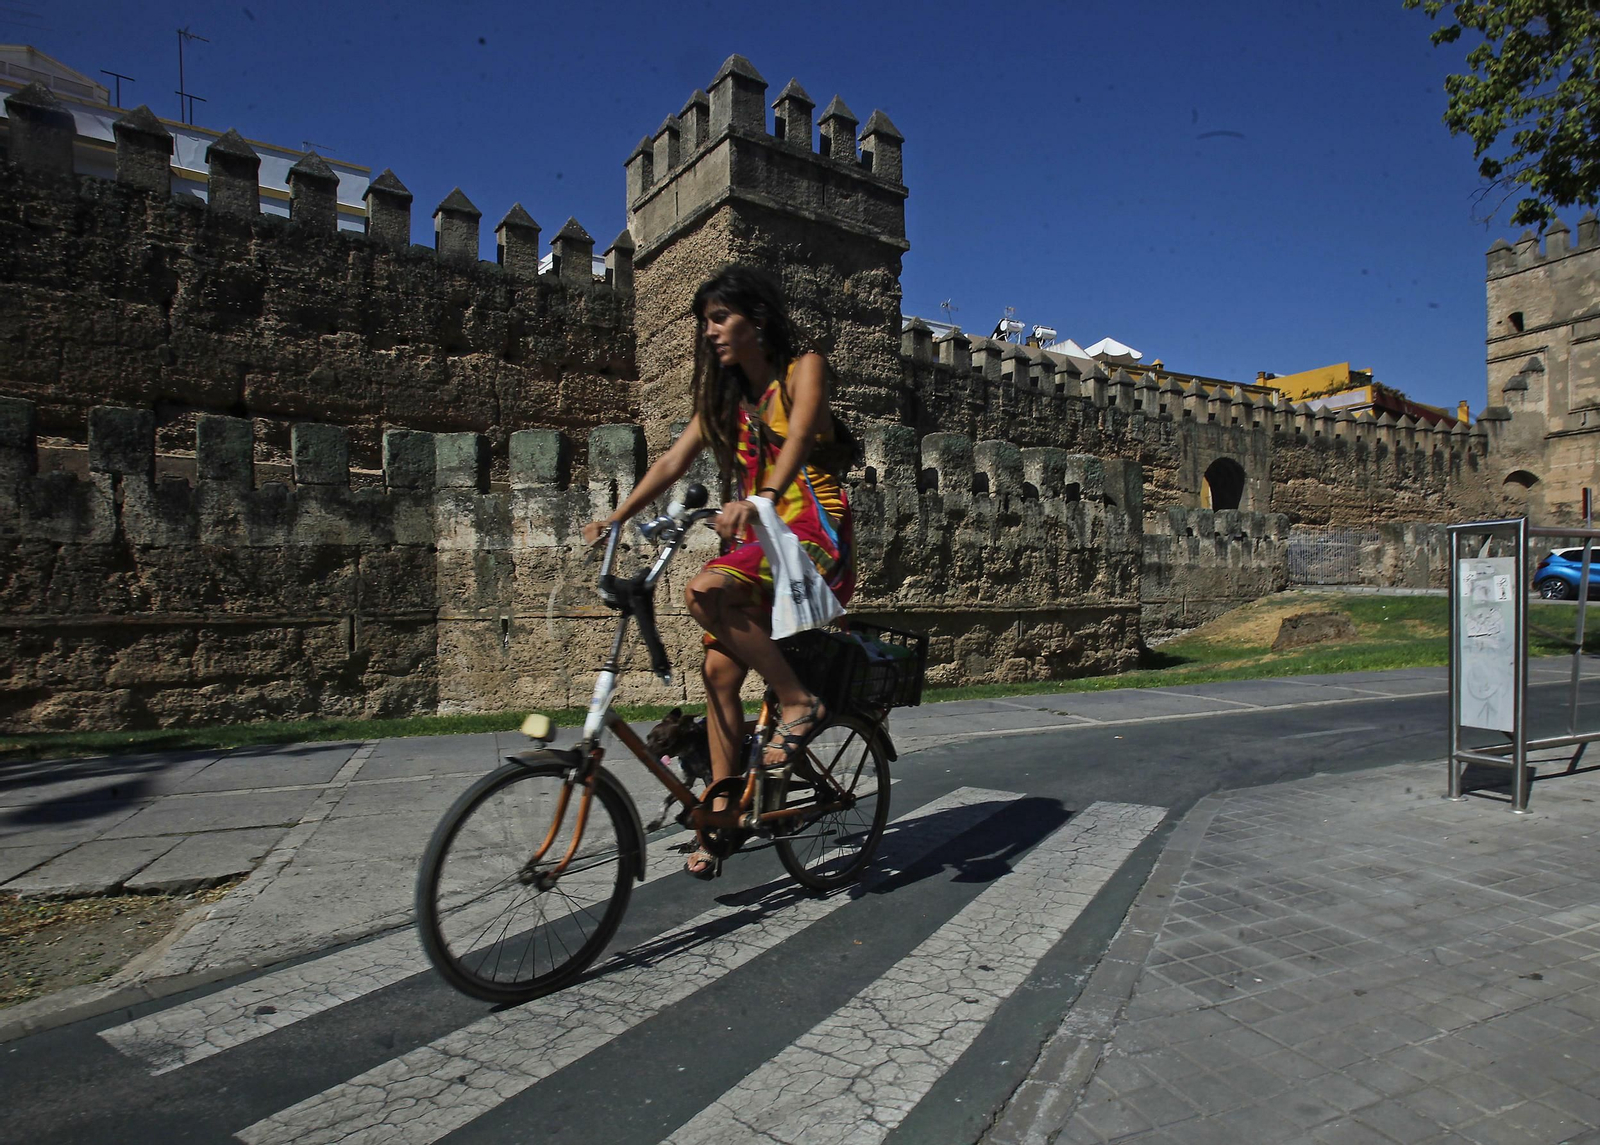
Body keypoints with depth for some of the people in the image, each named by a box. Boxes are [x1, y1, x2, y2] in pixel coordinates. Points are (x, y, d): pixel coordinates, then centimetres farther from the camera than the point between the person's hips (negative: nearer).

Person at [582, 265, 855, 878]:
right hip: (755, 539, 7)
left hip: (813, 534, -6)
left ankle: (798, 701, -20)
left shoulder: (803, 368, -2)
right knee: (719, 671, -3)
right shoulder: (725, 395, 16)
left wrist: (760, 499, -40)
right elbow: (672, 461, 8)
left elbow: (797, 440, -21)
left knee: (704, 590, -32)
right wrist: (615, 518, -4)